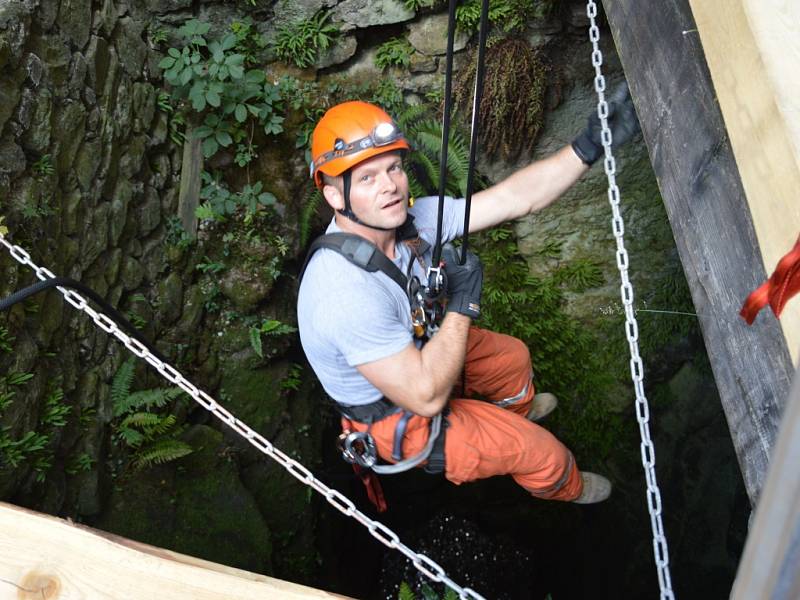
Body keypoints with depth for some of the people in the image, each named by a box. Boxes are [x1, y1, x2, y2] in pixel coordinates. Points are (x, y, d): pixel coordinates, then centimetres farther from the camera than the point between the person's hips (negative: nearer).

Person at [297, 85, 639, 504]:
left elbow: (513, 199, -16)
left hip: (416, 352, 7)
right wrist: (464, 303, -30)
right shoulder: (348, 293, -42)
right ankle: (564, 489, 42)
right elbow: (426, 397, -36)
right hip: (396, 418, -7)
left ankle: (516, 409, 64)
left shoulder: (409, 219, -18)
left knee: (513, 356, 27)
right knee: (544, 453, 3)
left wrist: (589, 146, -23)